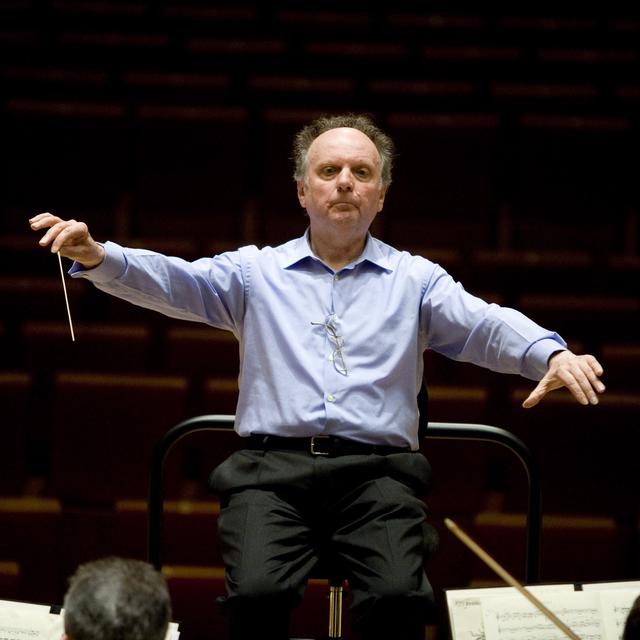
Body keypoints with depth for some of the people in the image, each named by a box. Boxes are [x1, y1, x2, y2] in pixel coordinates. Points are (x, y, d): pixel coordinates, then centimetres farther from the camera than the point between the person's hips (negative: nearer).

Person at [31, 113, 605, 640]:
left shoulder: (415, 280, 16)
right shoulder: (255, 272, 16)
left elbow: (487, 324, 1)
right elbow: (171, 281, 1)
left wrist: (552, 355, -22)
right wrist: (96, 257, -20)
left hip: (378, 471, 0)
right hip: (272, 469, 0)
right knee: (257, 592, -28)